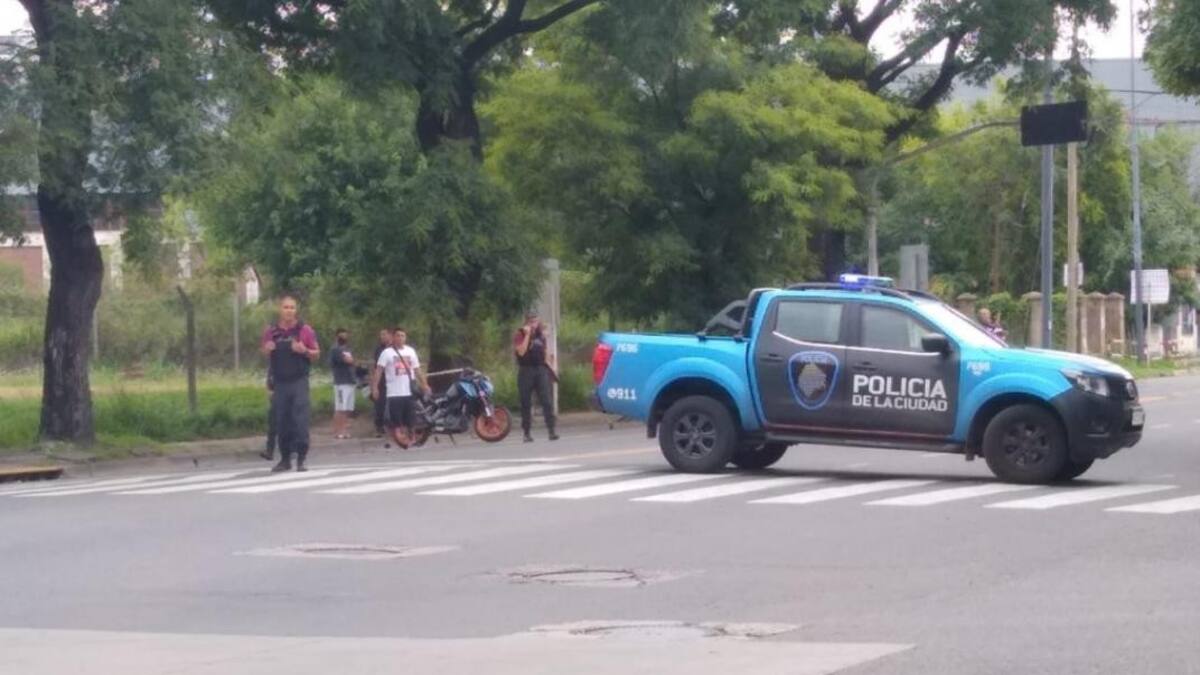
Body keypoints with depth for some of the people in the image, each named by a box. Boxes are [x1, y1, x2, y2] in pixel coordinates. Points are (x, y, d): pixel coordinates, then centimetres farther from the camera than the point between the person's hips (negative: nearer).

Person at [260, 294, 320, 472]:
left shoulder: (304, 330, 0)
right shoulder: (271, 332, 6)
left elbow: (317, 354, 5)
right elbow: (265, 355, 17)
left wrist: (304, 351, -15)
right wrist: (267, 350, -6)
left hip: (299, 381, -3)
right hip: (280, 382, 3)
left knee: (300, 419, -9)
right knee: (282, 421, 5)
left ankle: (301, 459, -7)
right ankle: (285, 459, 14)